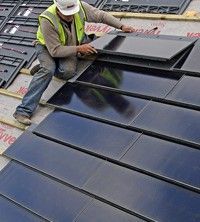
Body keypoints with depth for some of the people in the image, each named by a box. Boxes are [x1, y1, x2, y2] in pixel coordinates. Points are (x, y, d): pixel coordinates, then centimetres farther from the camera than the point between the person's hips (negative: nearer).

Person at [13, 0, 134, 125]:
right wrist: (78, 49, -35)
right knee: (48, 70, -32)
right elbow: (55, 50, -32)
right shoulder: (47, 21, -35)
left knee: (69, 71, -27)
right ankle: (24, 110, -30)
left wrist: (121, 26, -11)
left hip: (70, 45, 4)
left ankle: (43, 68, 4)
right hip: (47, 46, -4)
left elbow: (101, 15, -8)